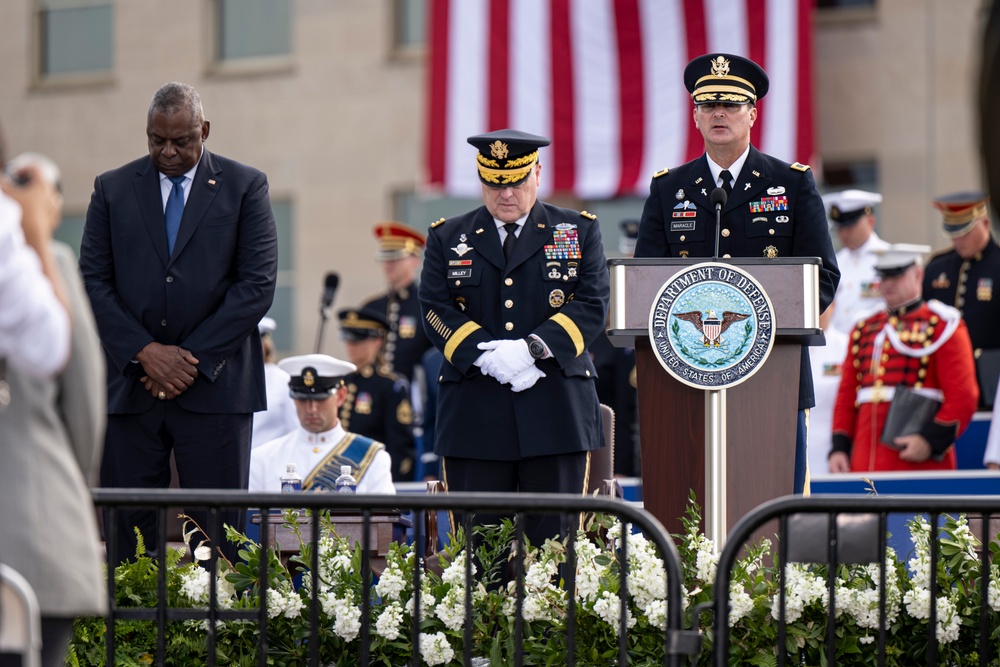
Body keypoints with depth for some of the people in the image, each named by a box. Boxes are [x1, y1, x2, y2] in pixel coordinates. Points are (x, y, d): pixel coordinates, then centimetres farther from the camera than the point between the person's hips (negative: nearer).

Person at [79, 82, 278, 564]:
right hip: (130, 385, 2)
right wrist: (145, 352, -8)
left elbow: (258, 284, -2)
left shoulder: (245, 187, 6)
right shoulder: (112, 189, 12)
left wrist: (194, 358, -9)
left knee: (217, 535, -4)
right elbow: (93, 281, 6)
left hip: (214, 385, -2)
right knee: (126, 531, -1)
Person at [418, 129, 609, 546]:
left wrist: (531, 348, -15)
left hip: (557, 408, -1)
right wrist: (486, 356, -13)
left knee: (556, 539, -1)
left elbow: (592, 305, -1)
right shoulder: (448, 238, 13)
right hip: (474, 413, 1)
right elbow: (435, 310, 3)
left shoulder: (579, 232, 10)